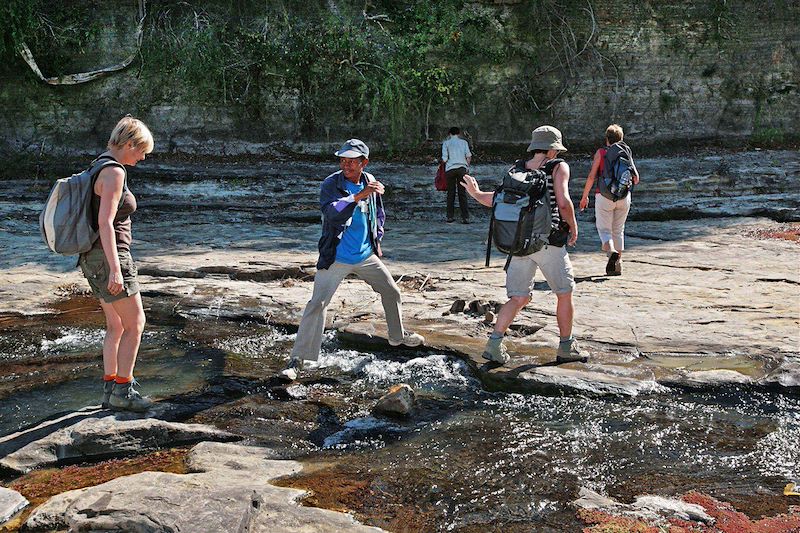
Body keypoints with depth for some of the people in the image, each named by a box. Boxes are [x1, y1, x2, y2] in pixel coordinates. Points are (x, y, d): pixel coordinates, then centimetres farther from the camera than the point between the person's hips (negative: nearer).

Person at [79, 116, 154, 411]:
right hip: (109, 257, -10)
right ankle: (122, 391, 4)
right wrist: (115, 270, -25)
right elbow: (105, 223, -23)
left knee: (116, 326, 15)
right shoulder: (114, 172, -16)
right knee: (135, 323, -1)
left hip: (94, 257, 10)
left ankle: (110, 388, 19)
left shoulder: (100, 167, 14)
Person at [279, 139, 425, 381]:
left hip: (366, 256, 6)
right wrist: (359, 195, -41)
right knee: (317, 304, -14)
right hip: (335, 258, -6)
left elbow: (378, 213, 20)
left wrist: (377, 240, 16)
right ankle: (297, 359, -10)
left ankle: (398, 336, 42)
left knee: (392, 292, 16)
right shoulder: (331, 184, -15)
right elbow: (331, 212, -35)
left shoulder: (369, 181, 2)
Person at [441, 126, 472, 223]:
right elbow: (469, 156, 3)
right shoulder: (463, 142, 13)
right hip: (462, 168, 1)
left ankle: (450, 217, 7)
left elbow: (444, 159, 0)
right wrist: (467, 165, 18)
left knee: (451, 193, 7)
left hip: (450, 168, 0)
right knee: (462, 193, 0)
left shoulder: (446, 143, 8)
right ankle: (465, 218, -6)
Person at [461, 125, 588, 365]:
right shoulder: (559, 168, -2)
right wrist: (573, 228, 2)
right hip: (548, 241, -4)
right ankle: (567, 347, 20)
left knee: (519, 298, 11)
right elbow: (563, 203, -14)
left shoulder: (517, 169, 10)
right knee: (564, 293, 13)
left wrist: (475, 193, 20)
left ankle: (494, 343, -2)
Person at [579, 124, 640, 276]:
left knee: (604, 229, 4)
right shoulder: (627, 152, 6)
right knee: (618, 230, 15)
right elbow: (636, 179, 5)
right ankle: (617, 265, 12)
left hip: (604, 196, -3)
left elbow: (591, 176, -8)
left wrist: (584, 196, 1)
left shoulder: (601, 152, -2)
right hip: (624, 197, 3)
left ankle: (611, 252, -25)